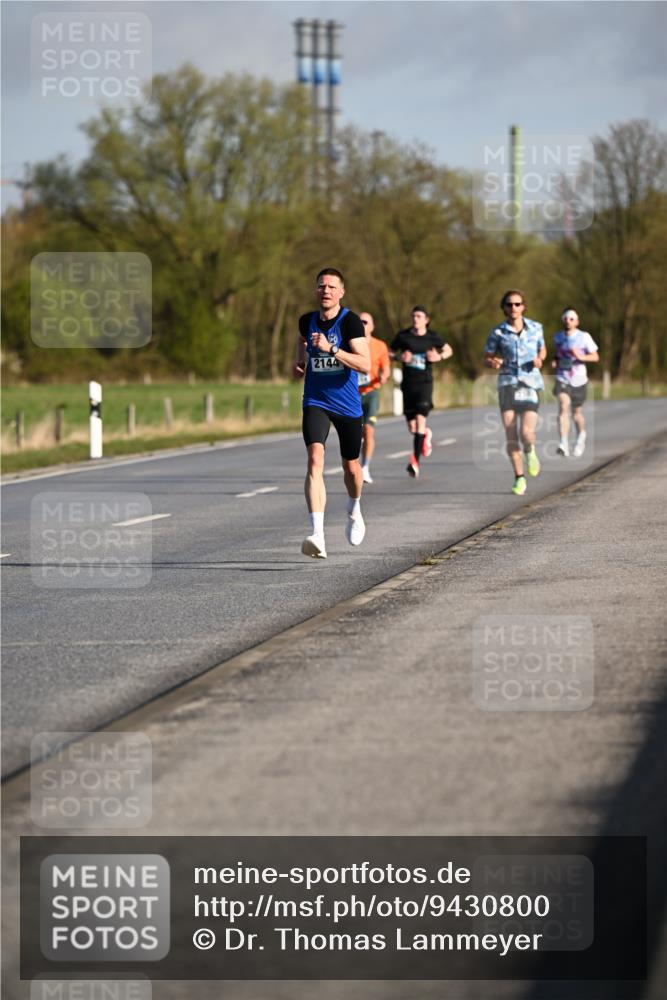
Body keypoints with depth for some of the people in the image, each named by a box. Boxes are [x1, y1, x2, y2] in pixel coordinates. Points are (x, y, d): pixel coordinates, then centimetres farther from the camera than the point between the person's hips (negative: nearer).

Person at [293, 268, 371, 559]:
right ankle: (317, 535, -33)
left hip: (347, 404, -1)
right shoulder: (307, 321, 2)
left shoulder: (350, 321, -12)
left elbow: (365, 365, -23)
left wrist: (331, 349, -31)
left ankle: (354, 511, 50)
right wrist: (300, 361, 6)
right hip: (315, 402, 1)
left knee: (351, 467, 14)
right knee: (315, 459, -22)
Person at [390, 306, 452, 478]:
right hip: (408, 384, 2)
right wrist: (399, 357, -12)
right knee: (412, 427, 5)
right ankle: (426, 434, 43)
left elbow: (448, 350, 16)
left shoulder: (432, 337, 2)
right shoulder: (403, 336, 1)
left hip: (425, 382, -2)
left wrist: (439, 357, -5)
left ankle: (415, 460, -21)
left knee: (420, 418, -20)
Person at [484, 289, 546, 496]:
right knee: (511, 436, -6)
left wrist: (539, 359, -3)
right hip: (507, 385, 0)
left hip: (530, 384, 0)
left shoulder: (535, 328, 4)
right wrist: (493, 363, -17)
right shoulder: (498, 333, 0)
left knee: (526, 434, -17)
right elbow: (486, 359, 7)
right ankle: (519, 479, 9)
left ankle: (530, 452, 20)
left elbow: (542, 349, 20)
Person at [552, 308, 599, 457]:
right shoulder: (557, 337, 3)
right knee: (563, 407, -22)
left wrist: (581, 357, -22)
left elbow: (595, 357, -4)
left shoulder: (584, 337, -7)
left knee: (577, 413, 12)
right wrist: (555, 361, 0)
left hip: (578, 380, -1)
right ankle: (564, 444, -33)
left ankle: (581, 436, 45)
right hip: (562, 379, 1)